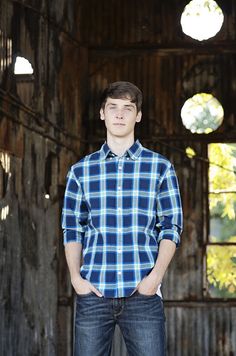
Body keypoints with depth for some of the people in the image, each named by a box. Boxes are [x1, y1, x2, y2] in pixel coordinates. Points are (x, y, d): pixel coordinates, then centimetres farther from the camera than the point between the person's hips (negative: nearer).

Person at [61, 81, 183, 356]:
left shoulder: (160, 168, 6)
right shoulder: (80, 171, 11)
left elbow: (171, 227, 4)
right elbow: (72, 229, 11)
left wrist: (156, 275, -9)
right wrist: (75, 277, -2)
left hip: (143, 293, -1)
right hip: (93, 292, 1)